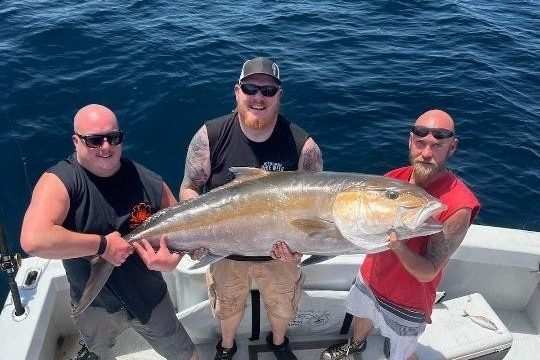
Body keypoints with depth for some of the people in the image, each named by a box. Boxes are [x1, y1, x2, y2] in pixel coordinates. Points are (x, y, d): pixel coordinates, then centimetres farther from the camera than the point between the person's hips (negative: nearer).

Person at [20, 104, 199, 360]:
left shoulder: (148, 182, -16)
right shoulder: (59, 181, -23)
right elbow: (34, 240, -38)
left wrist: (173, 259, -22)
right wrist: (102, 244, -32)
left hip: (150, 298, 1)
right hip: (92, 307, 0)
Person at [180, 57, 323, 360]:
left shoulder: (303, 145, -21)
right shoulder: (210, 136, -18)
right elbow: (189, 189, -9)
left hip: (281, 254, 0)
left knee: (282, 306, 28)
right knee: (228, 307, 28)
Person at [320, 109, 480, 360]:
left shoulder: (458, 206, -30)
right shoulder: (394, 178, -13)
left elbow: (428, 272, -27)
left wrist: (398, 246, -46)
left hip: (406, 301, -5)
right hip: (370, 276, 6)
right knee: (362, 317, 33)